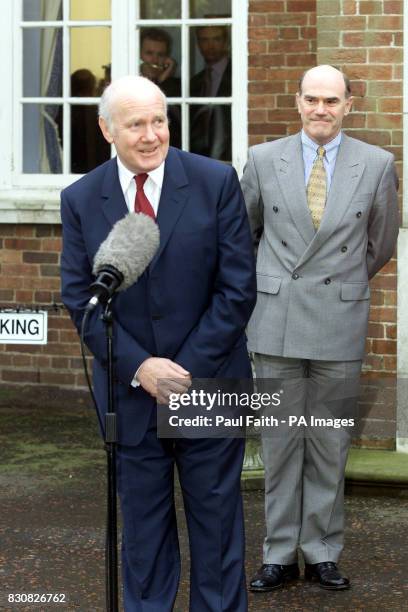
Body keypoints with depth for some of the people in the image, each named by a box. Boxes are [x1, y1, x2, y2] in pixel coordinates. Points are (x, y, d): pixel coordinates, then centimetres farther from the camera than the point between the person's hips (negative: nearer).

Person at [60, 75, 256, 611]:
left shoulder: (216, 182, -6)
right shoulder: (80, 200, -1)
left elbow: (238, 288, -7)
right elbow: (79, 299, -1)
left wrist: (187, 368, -12)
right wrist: (139, 367, -12)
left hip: (209, 383, -1)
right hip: (130, 392, 1)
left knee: (217, 521, 8)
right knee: (142, 524, 11)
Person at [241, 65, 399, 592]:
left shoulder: (376, 165, 0)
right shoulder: (263, 160, 2)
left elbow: (381, 243, 13)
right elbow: (243, 232, 17)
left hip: (338, 325, 0)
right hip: (276, 323, 0)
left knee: (330, 444, 6)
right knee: (279, 441, 5)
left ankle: (322, 552, 16)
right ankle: (280, 554, 13)